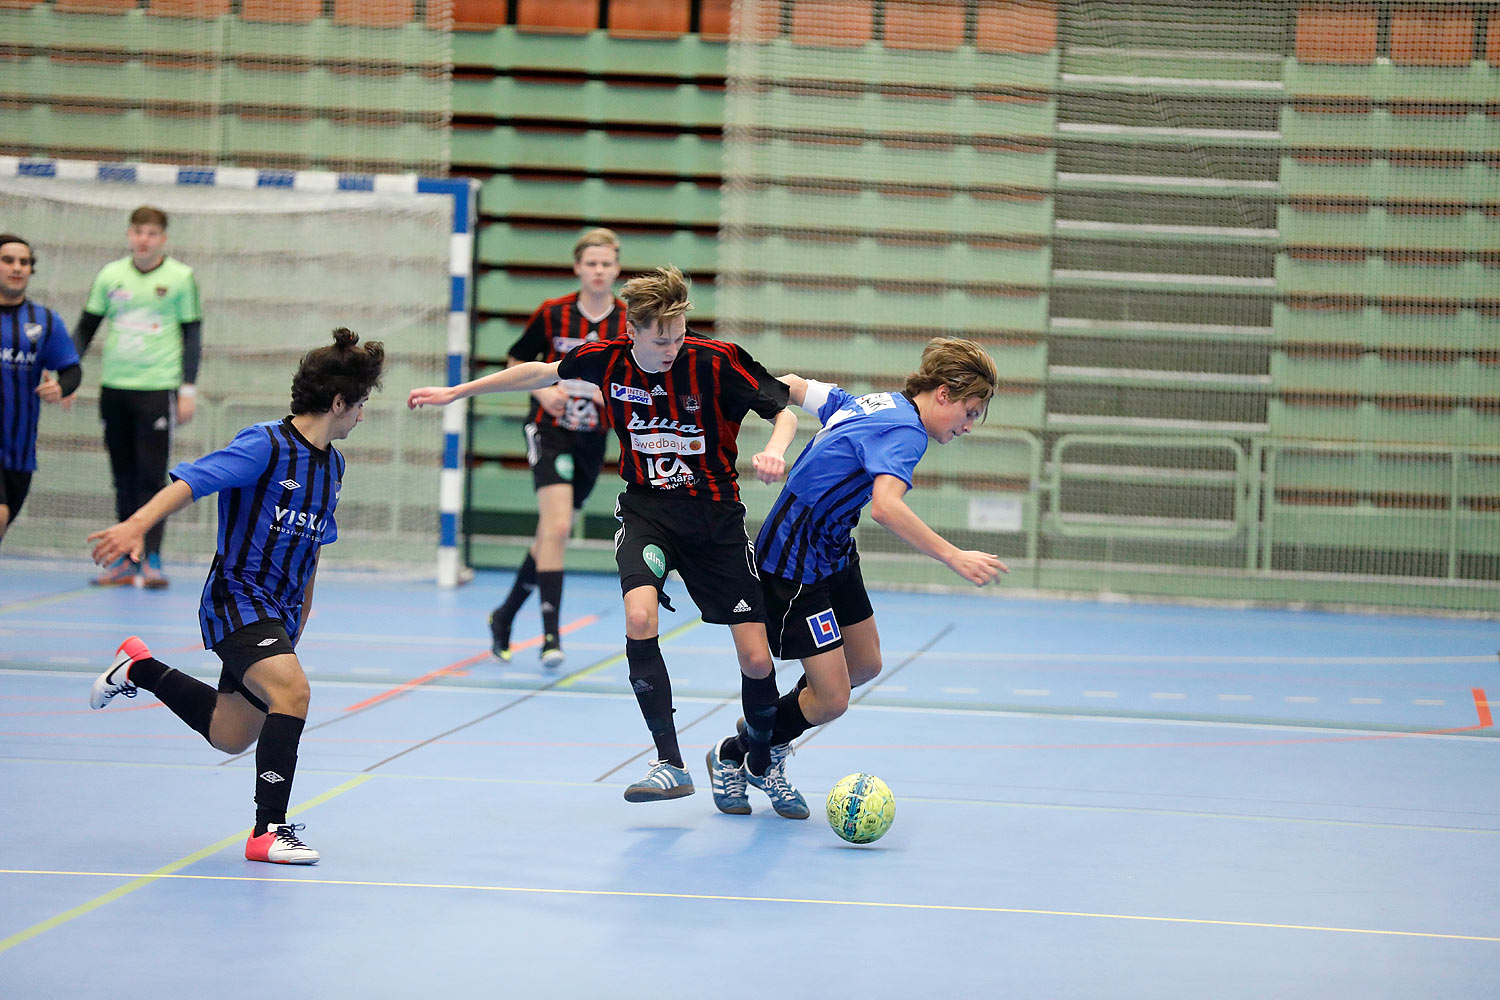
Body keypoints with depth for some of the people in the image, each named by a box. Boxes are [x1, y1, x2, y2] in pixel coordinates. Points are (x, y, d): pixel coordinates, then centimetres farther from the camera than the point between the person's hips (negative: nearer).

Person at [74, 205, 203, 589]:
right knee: (124, 478, 8)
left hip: (158, 389, -3)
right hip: (114, 387, 3)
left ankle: (152, 560, -8)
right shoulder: (110, 275, 7)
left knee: (152, 477, -9)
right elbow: (86, 327, 14)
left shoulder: (180, 277, 0)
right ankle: (126, 560, 14)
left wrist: (188, 388, -3)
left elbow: (192, 334, 3)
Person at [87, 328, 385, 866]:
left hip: (278, 611, 8)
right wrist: (137, 524, -41)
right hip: (237, 597, -8)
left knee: (229, 736, 14)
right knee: (292, 690, -29)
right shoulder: (266, 444, -15)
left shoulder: (332, 463, 10)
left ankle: (139, 669, 37)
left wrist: (300, 618, 24)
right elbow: (189, 481, -25)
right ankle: (269, 830, -23)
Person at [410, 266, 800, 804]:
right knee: (639, 617, -29)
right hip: (646, 508, 1)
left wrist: (774, 451, -31)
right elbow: (541, 372, 11)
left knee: (756, 660, -7)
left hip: (714, 515, -1)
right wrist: (456, 392, 18)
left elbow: (784, 412, -8)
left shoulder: (717, 362, -16)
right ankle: (670, 765, -21)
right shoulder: (608, 359, -7)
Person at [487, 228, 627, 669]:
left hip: (592, 439, 3)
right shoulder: (552, 313, -5)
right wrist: (542, 390, -11)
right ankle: (551, 633, -22)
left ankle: (505, 615, 33)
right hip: (550, 430, -3)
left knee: (552, 535, 13)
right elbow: (516, 361, 7)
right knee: (557, 526, -22)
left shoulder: (629, 323, -2)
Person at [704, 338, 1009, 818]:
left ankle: (767, 735, 35)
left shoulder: (875, 402, 7)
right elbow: (885, 507, -40)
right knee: (831, 699, -8)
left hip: (834, 551, 11)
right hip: (796, 562, -11)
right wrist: (954, 557, -40)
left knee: (864, 664, 19)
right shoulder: (907, 431, -22)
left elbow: (793, 386, 18)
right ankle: (733, 756, 15)